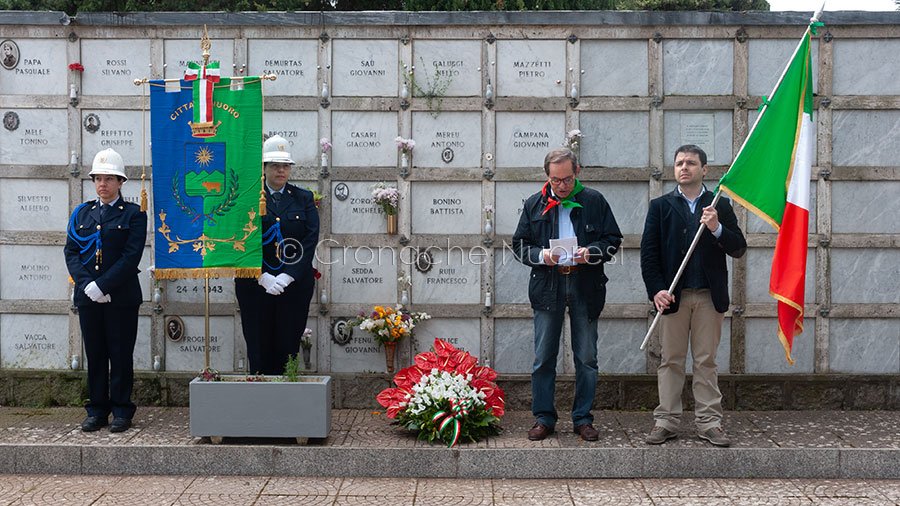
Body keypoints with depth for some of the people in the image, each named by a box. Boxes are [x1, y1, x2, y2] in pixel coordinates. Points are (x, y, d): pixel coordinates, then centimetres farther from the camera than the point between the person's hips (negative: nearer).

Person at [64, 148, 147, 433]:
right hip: (88, 296, 4)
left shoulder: (134, 214, 0)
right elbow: (71, 252, 5)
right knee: (95, 355, 8)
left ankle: (121, 411, 9)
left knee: (121, 355, 2)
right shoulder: (81, 213, 13)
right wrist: (87, 285, -10)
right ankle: (97, 411, 15)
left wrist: (102, 286, -16)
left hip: (121, 297, -4)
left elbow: (131, 256, -10)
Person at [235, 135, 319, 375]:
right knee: (258, 348, 1)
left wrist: (287, 277, -12)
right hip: (254, 284, -1)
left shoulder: (304, 199, 9)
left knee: (288, 346, 1)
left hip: (294, 284, 1)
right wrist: (263, 277, -13)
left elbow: (310, 240, -1)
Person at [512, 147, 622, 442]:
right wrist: (541, 255, -12)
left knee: (586, 358, 6)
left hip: (585, 287, 0)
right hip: (547, 286, 1)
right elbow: (519, 244, 8)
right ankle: (544, 418, 13)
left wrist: (592, 253, -14)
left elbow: (614, 239, 5)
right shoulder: (534, 204, 7)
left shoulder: (594, 201, 4)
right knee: (543, 358, 4)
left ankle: (583, 419, 16)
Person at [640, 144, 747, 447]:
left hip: (709, 296, 0)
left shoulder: (720, 206, 9)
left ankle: (709, 422, 9)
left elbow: (738, 249, 4)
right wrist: (656, 290, -11)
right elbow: (648, 252, 0)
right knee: (671, 361, 4)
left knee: (706, 361, 5)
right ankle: (666, 421, 9)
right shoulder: (660, 206, 7)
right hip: (672, 295, 0)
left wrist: (717, 229, -13)